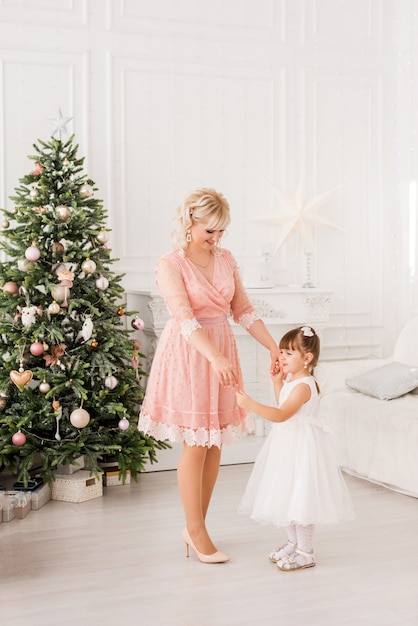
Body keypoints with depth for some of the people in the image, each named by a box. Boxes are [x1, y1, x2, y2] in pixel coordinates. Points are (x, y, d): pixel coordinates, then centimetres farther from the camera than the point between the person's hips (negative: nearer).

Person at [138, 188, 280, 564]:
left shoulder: (226, 260, 6)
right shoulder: (170, 265, -12)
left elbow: (243, 310, 9)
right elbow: (185, 319, -23)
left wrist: (275, 348, 1)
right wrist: (215, 357, -35)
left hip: (222, 352, 6)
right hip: (188, 356, -6)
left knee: (214, 443, 8)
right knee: (196, 444, -2)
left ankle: (194, 527, 21)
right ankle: (197, 532, 12)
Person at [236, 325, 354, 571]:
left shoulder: (303, 386, -23)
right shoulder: (292, 379, 8)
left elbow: (281, 415, -34)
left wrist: (251, 404, -42)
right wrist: (277, 382, 12)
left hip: (302, 446, -10)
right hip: (288, 443, 10)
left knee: (301, 497, -3)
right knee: (287, 495, 17)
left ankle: (306, 553, 9)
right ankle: (294, 542, 33)